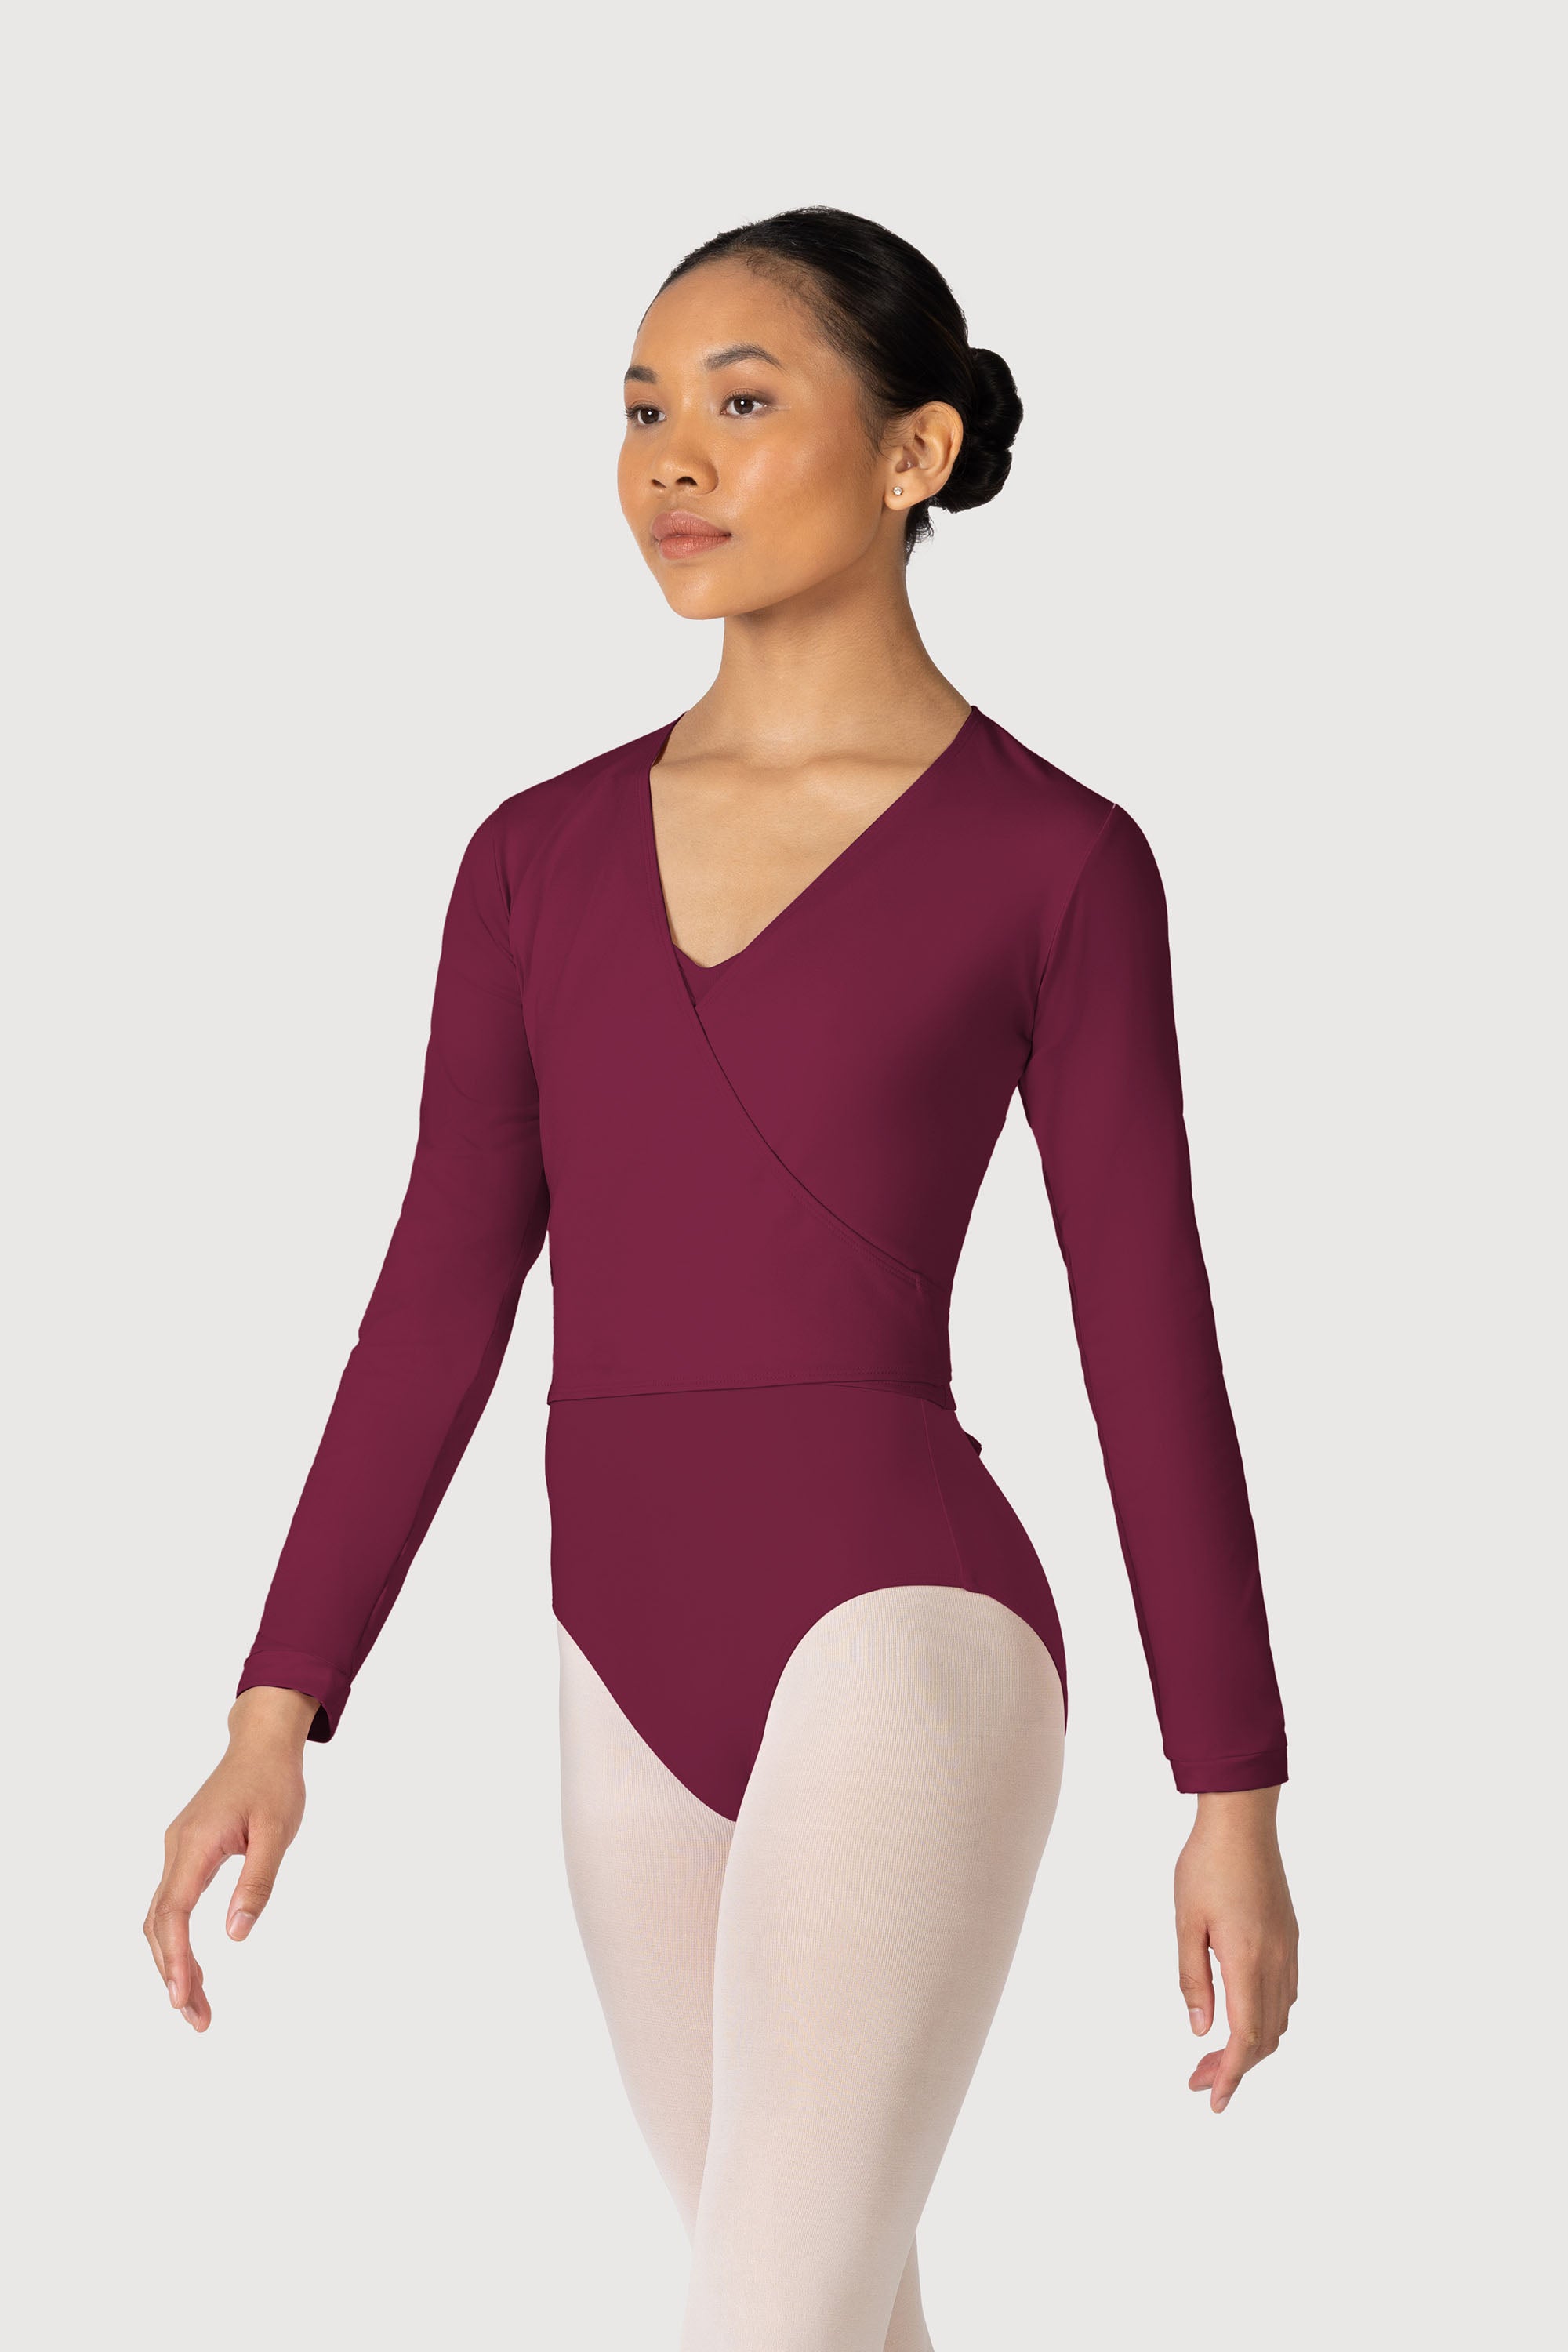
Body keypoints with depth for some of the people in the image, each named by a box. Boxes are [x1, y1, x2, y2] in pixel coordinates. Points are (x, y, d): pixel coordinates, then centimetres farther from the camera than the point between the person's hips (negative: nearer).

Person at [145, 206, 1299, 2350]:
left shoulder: (1054, 859, -3)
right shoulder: (541, 859, 10)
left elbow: (1148, 1333, -2)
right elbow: (439, 1306, 8)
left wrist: (1236, 1795, -1)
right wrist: (274, 1720, 1)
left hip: (896, 1642, -6)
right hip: (642, 1686, 6)